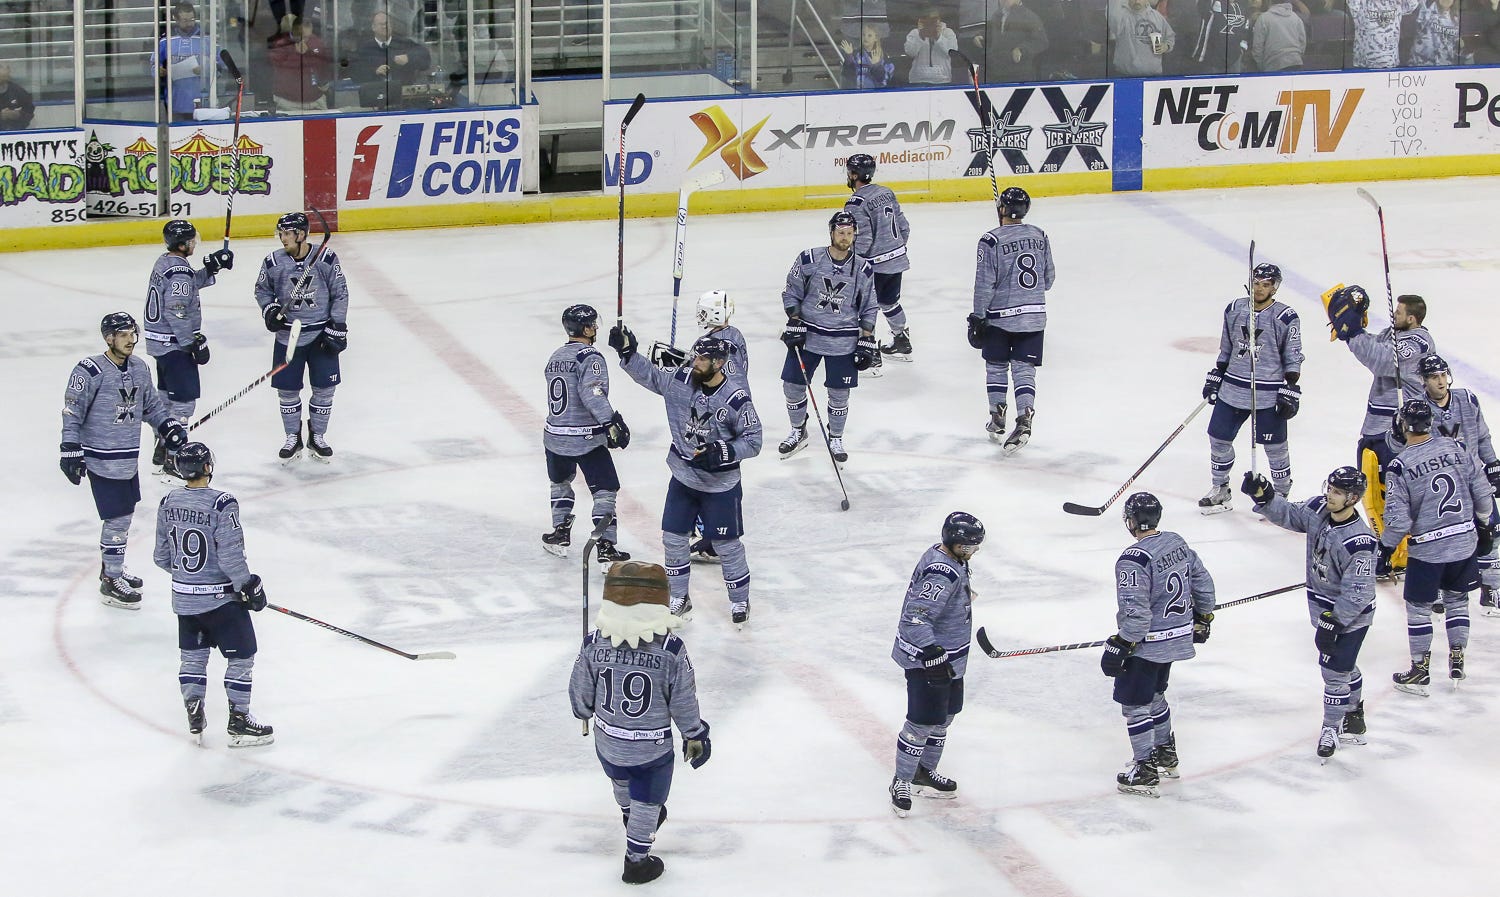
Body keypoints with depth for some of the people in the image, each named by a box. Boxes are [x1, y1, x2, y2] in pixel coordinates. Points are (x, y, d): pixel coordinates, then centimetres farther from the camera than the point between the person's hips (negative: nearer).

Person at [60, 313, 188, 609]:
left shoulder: (139, 368, 6)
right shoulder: (90, 371, -17)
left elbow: (151, 403, 21)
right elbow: (72, 414, -15)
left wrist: (168, 426, 8)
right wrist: (71, 450, -18)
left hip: (129, 459, 8)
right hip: (101, 460, -8)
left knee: (125, 515, 16)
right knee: (117, 518, -6)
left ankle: (112, 568, 35)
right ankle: (111, 582, 5)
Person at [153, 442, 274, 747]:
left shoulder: (169, 502, -2)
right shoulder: (222, 504, -22)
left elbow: (162, 556, 7)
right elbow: (230, 556, -23)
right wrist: (250, 585, -9)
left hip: (183, 597, 6)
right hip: (220, 598, -6)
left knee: (192, 655, 19)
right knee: (241, 656, 7)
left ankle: (195, 719, 18)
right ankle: (239, 723, 10)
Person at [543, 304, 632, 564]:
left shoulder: (555, 358, 11)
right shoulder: (589, 357, -14)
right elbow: (592, 393, -29)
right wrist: (610, 422, -31)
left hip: (555, 435, 7)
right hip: (586, 439, -7)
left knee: (560, 482, 30)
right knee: (605, 489, 0)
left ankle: (560, 533, 33)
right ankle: (606, 547, -6)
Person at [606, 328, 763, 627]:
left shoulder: (737, 398, -21)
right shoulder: (681, 381, -8)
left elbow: (752, 441, -15)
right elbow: (649, 375, 3)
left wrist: (722, 452, -29)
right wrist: (627, 352, -12)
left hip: (720, 486, -5)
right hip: (683, 479, 5)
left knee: (727, 545, 6)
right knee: (673, 539, 10)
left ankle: (740, 601, 25)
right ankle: (678, 598, 28)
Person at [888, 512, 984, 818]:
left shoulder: (952, 559, 4)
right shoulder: (942, 574, -28)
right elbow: (916, 617, -33)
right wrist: (933, 655, -36)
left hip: (948, 657, 11)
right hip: (926, 659, -11)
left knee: (944, 716, 20)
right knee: (922, 723, -4)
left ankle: (924, 772, 35)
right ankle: (902, 781, 10)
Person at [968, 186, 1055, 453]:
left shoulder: (991, 241, -14)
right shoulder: (1040, 236, 2)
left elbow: (985, 284, -14)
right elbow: (1049, 277, 11)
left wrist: (978, 317, -6)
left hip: (1000, 317, -3)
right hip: (1034, 316, 3)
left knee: (996, 366, 14)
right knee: (1024, 369, 4)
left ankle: (997, 419, 18)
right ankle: (1024, 419, -12)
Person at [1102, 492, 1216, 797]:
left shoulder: (1134, 560, -24)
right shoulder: (1177, 543, 2)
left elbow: (1136, 613, -26)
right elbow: (1202, 581, 13)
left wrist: (1120, 646, -19)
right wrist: (1203, 617, 26)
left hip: (1147, 644, -9)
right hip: (1179, 635, 9)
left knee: (1135, 703, 2)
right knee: (1154, 696, 25)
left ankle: (1145, 772, 5)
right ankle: (1166, 755, 37)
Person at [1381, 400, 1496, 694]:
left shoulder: (1399, 467, -16)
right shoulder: (1455, 448, -3)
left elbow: (1398, 520, -15)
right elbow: (1483, 493, 3)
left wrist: (1385, 546, 2)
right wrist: (1484, 525, 18)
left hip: (1427, 549, -4)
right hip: (1465, 542, 4)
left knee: (1418, 606, 12)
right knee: (1457, 600, 21)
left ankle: (1421, 670, 18)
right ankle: (1457, 663, 25)